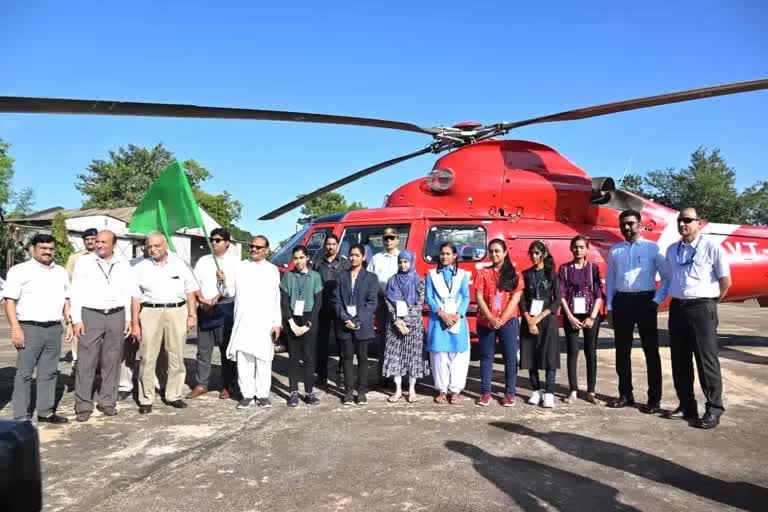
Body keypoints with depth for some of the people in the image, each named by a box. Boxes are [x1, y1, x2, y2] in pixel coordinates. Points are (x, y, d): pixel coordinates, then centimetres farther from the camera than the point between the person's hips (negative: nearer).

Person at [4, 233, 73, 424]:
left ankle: (46, 411, 17)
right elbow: (10, 300, -7)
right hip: (29, 328, -5)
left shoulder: (61, 272, 14)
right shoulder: (20, 271, -2)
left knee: (49, 372, 9)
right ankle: (21, 417, 6)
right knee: (24, 373, 0)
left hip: (54, 329, 5)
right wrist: (15, 328, -15)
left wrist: (70, 323, 10)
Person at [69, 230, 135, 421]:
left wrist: (128, 319, 6)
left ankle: (107, 401, 16)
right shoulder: (84, 262, 4)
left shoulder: (123, 265, 10)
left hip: (116, 315, 2)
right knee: (87, 361, -3)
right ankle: (83, 405, 4)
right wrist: (77, 319, -5)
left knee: (112, 361, 6)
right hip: (91, 314, -2)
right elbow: (76, 292, 1)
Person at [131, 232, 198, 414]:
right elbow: (136, 297, 5)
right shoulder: (141, 267, 7)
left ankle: (173, 395, 18)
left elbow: (190, 290, 8)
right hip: (150, 312, 0)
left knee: (177, 356, 6)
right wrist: (134, 323, 0)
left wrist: (192, 314, 0)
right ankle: (146, 399, 10)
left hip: (177, 311, 1)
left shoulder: (179, 264, 7)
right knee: (148, 358, 0)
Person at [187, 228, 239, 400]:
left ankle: (228, 386, 13)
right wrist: (201, 299, -8)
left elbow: (234, 287, -9)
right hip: (204, 309, 4)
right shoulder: (203, 261, 12)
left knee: (226, 349, 3)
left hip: (225, 309, -4)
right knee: (203, 349, 8)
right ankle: (201, 384, 17)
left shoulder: (235, 262, -2)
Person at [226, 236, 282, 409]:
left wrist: (277, 323, 1)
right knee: (243, 359, 0)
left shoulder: (273, 270, 8)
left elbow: (276, 299, 6)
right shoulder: (240, 267, 10)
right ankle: (247, 394, 9)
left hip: (264, 323, -1)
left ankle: (263, 394, 11)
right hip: (243, 321, 1)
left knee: (263, 359, 2)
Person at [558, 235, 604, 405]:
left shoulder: (593, 268, 3)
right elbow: (561, 294, -1)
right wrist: (570, 316, -10)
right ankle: (573, 391, 8)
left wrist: (592, 317, -9)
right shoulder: (564, 268, 2)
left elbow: (599, 294, 0)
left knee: (591, 353, 4)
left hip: (590, 315, 0)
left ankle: (591, 391, 12)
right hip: (571, 316, 0)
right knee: (572, 352, 2)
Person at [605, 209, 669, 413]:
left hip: (644, 300, -3)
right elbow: (610, 280, 10)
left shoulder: (652, 248, 0)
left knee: (651, 350, 2)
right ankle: (625, 394, 22)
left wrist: (657, 300, -8)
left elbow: (667, 277, 0)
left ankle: (654, 399, 11)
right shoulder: (614, 250, 10)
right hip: (622, 301, 4)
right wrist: (610, 307, 6)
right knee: (622, 350, 10)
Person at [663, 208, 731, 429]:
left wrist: (711, 302, 4)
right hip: (677, 307, 6)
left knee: (706, 360, -2)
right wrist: (678, 300, 13)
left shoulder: (711, 246, -7)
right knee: (679, 360, 10)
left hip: (701, 308, -6)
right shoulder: (671, 250, 11)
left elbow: (725, 281, -5)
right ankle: (686, 406, 21)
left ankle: (714, 409, 9)